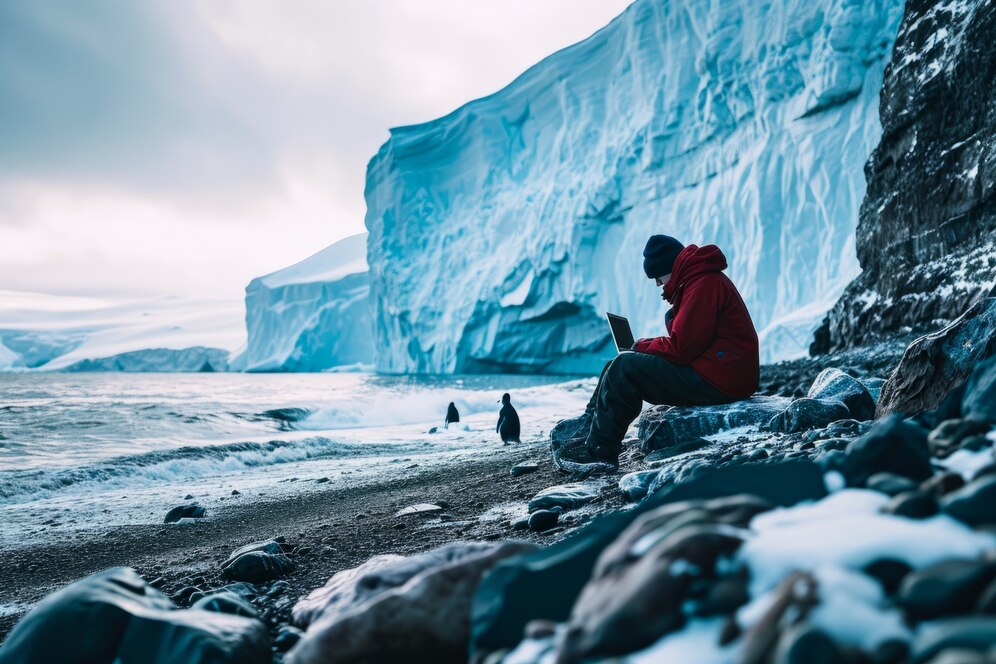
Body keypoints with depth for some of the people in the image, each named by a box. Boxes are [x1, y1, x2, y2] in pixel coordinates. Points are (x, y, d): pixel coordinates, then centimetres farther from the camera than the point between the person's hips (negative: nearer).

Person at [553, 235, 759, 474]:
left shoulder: (704, 284, -16)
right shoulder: (701, 280, 17)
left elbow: (681, 348, -21)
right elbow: (685, 342, 17)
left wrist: (642, 346, -4)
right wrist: (646, 346, 3)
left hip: (715, 381, -11)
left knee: (624, 368, -13)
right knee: (621, 363, 12)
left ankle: (598, 452, -8)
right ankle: (588, 426, 11)